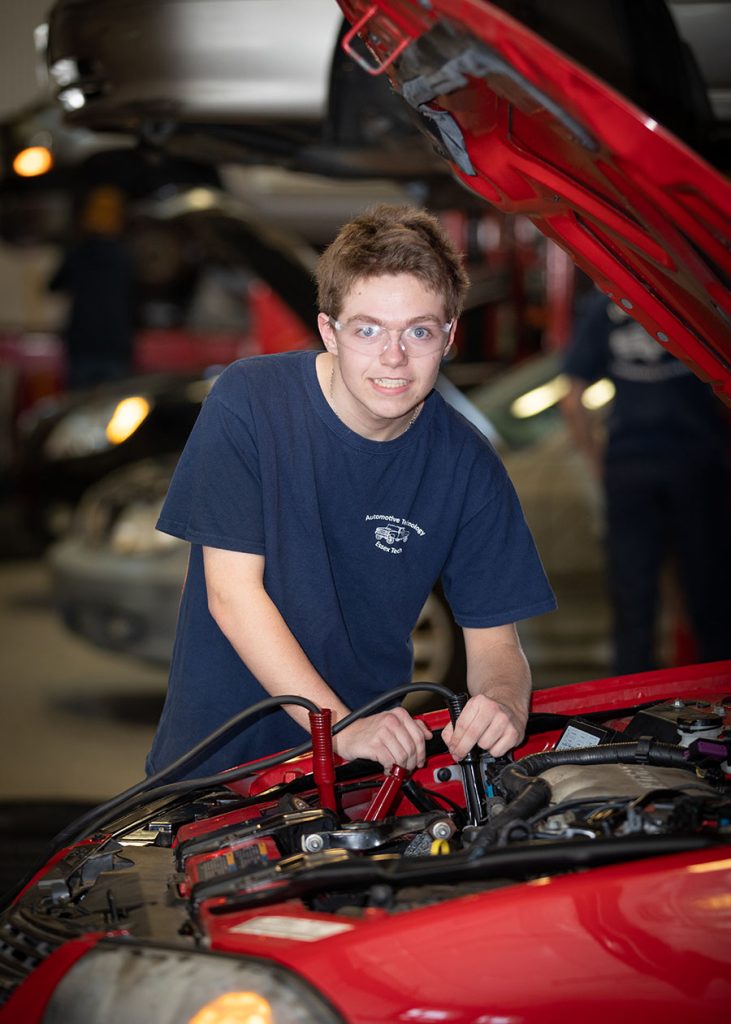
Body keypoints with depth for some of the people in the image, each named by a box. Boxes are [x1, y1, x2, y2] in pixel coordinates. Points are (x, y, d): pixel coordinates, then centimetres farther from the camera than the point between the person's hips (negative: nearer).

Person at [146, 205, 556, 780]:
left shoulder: (467, 468, -5)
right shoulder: (249, 402, -12)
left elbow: (495, 638, -1)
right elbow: (231, 594, -14)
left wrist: (505, 700, -26)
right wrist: (341, 727, -24)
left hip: (377, 754, 3)